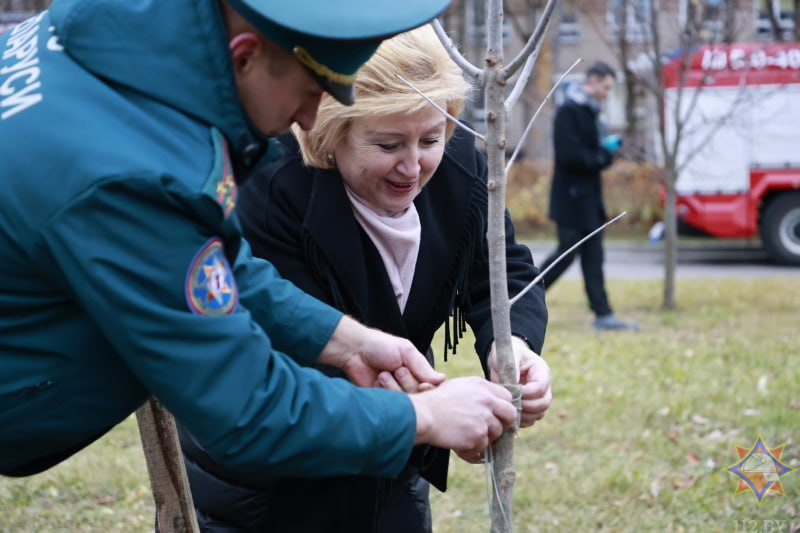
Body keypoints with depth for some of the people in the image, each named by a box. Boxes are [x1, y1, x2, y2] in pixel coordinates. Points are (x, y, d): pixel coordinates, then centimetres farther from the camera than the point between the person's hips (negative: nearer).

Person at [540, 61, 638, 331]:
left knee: (593, 256, 7)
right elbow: (569, 156, -23)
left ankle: (603, 314, 8)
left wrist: (606, 147, -1)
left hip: (589, 196, 9)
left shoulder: (590, 112, 15)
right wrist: (602, 156, -13)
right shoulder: (568, 111, -15)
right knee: (567, 252, -3)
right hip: (572, 197, -9)